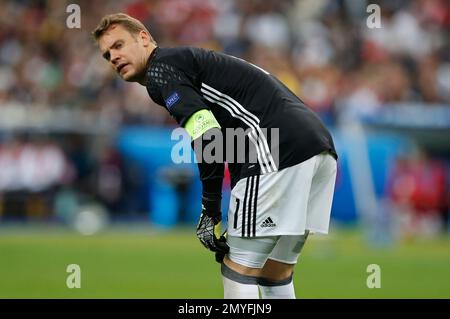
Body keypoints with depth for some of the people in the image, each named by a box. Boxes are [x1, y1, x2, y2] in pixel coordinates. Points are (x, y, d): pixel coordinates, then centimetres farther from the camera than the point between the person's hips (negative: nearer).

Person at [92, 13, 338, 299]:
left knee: (239, 271, -3)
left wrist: (210, 213, -7)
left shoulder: (161, 69, 2)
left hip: (278, 152, -9)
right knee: (275, 274, 16)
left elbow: (208, 137, -12)